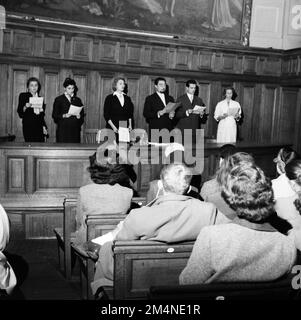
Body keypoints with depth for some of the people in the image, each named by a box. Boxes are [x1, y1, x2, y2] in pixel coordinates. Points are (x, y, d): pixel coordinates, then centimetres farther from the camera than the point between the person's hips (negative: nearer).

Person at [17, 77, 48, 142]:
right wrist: (25, 107, -18)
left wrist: (44, 127, 11)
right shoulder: (23, 96, 5)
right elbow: (20, 113, 1)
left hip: (39, 127, 4)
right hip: (28, 126, -4)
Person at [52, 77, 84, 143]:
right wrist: (64, 115, -16)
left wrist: (79, 116, -7)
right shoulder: (58, 99, 5)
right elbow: (54, 115, 0)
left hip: (75, 130, 3)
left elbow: (82, 113, 15)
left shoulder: (77, 100, 15)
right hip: (63, 129, -3)